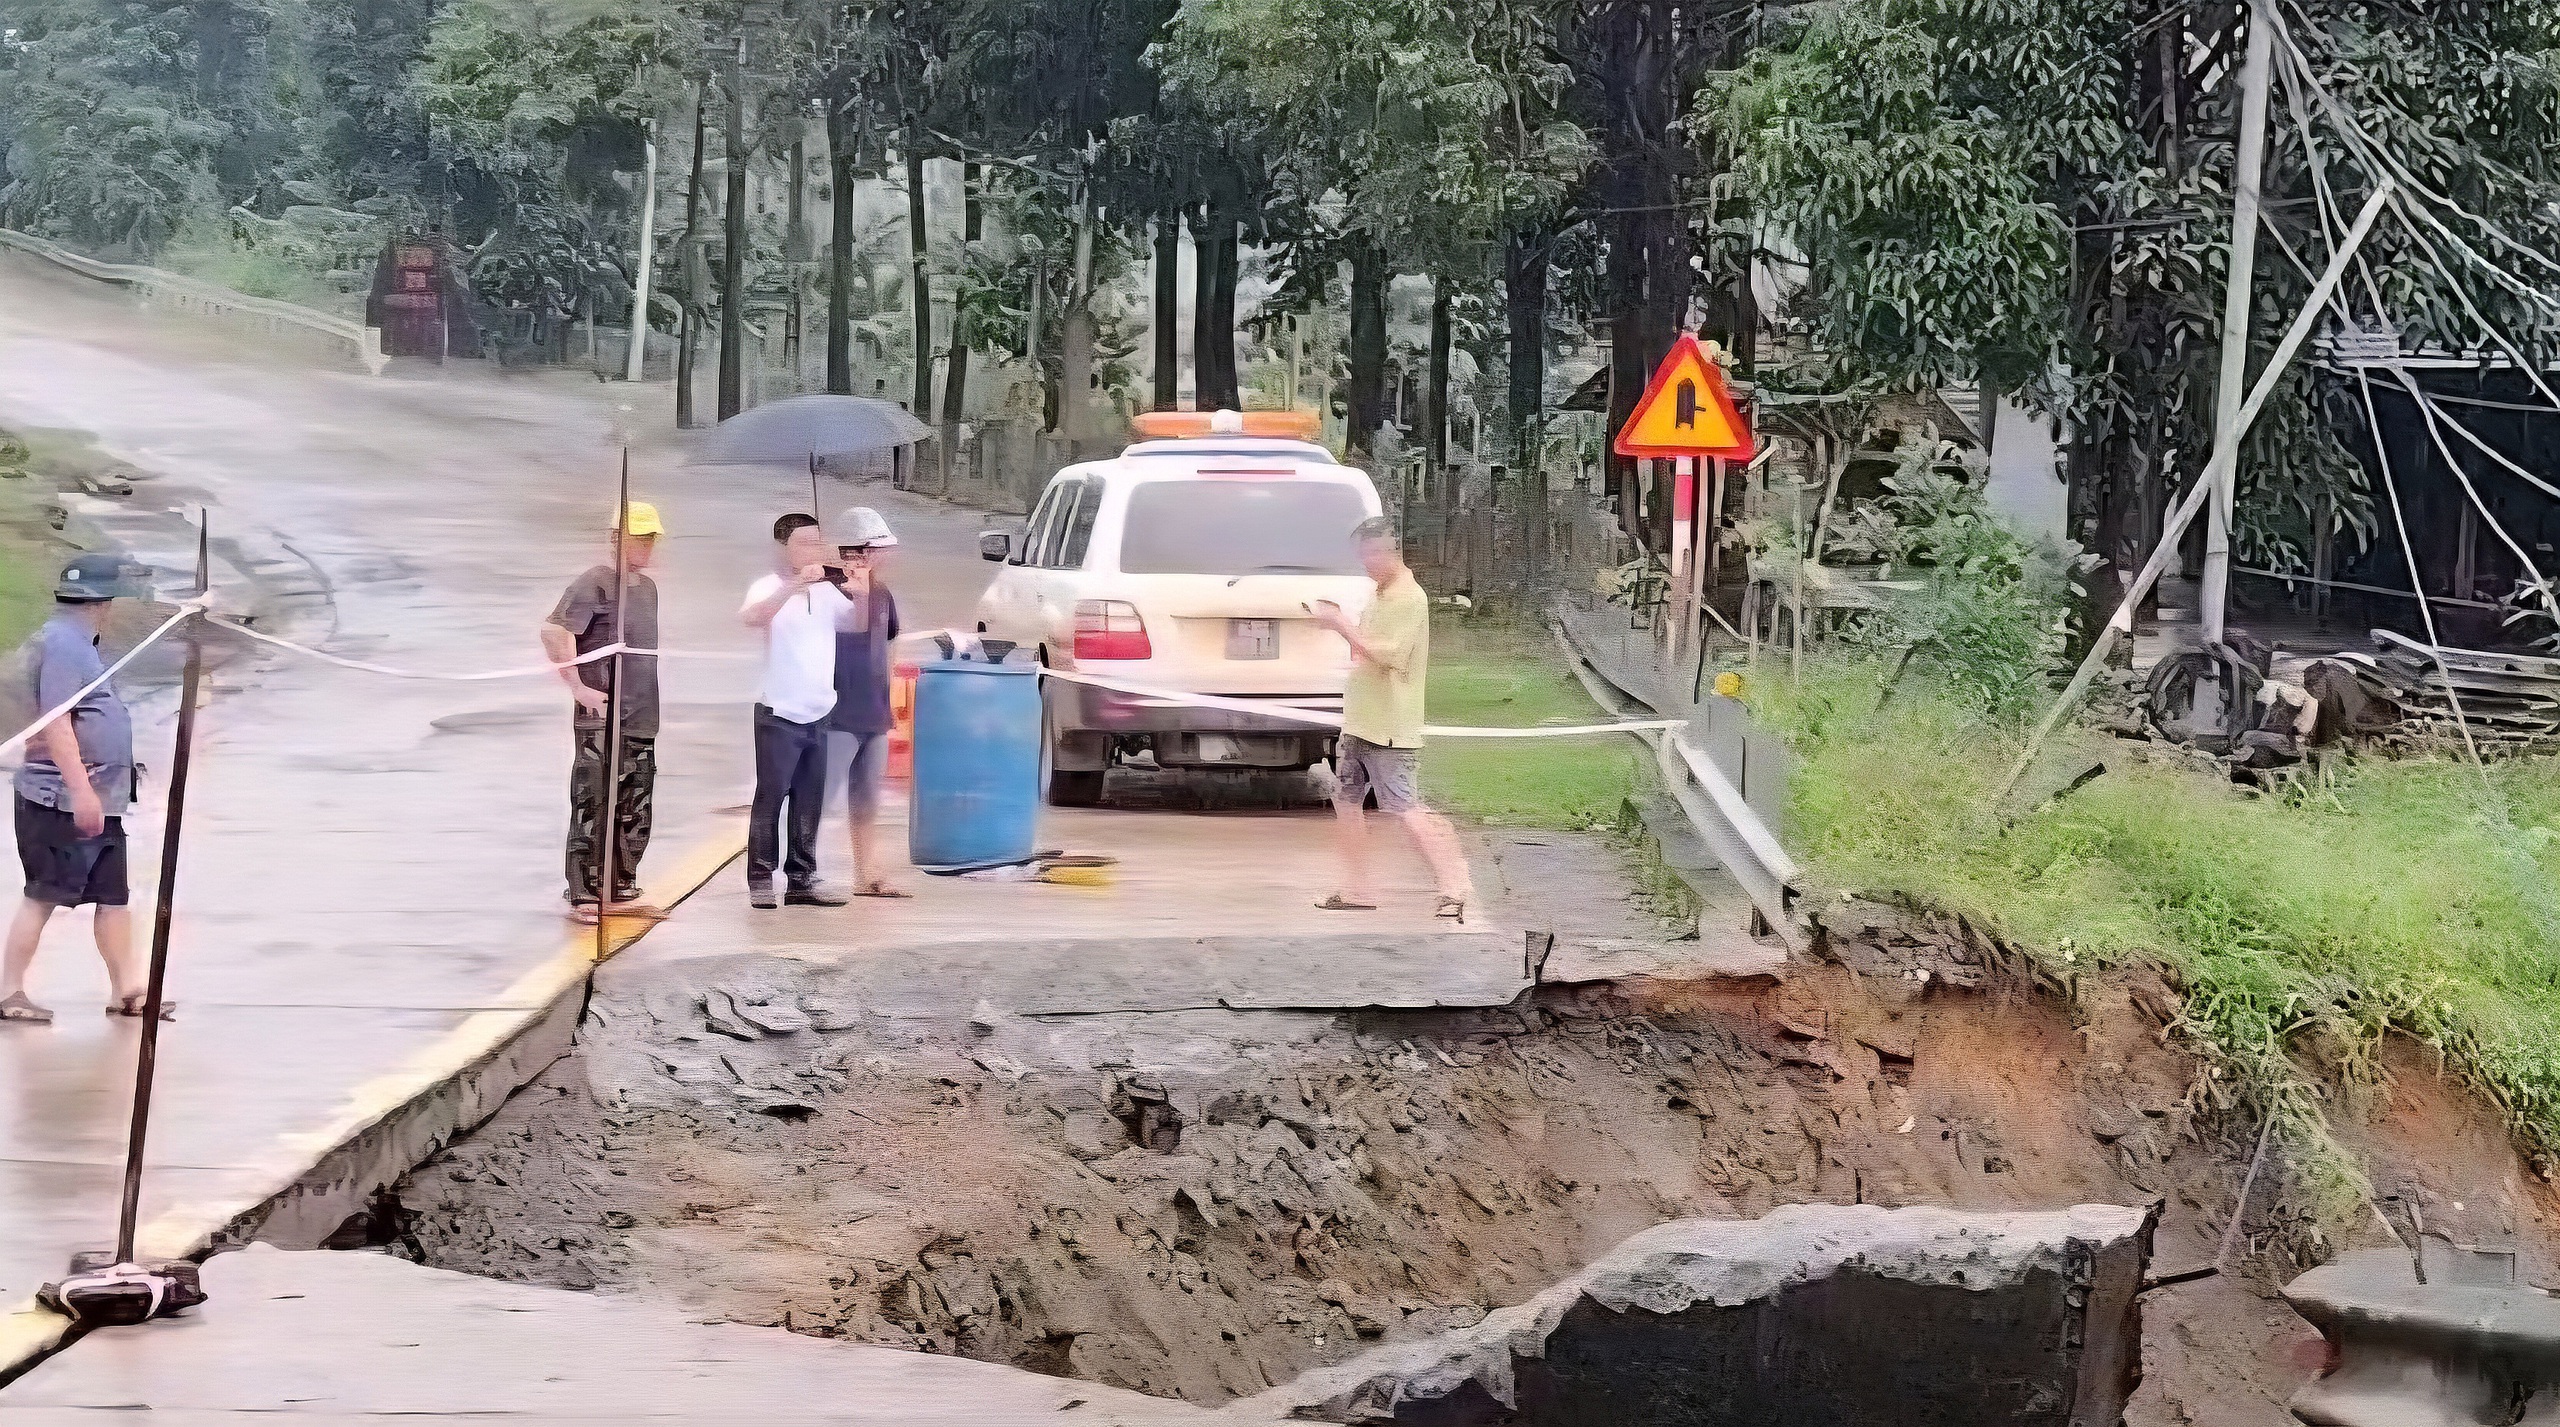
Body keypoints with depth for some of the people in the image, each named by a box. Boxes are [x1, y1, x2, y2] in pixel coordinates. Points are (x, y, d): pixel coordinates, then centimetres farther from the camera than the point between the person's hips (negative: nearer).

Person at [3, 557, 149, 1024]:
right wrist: (81, 791, -25)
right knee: (43, 896, -6)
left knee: (113, 894, 10)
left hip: (95, 801, 10)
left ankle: (126, 988, 14)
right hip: (62, 801, -10)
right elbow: (55, 723, -22)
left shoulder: (80, 644, 17)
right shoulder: (62, 643, -15)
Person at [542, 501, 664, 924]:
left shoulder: (648, 587, 16)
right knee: (593, 808, -6)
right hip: (601, 719, -8)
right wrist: (578, 687, -19)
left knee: (634, 812, 12)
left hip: (641, 719, 8)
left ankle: (622, 891, 21)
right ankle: (583, 897, -2)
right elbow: (553, 631, -21)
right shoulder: (595, 583, -11)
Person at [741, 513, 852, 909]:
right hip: (779, 713, -5)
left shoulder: (826, 591, 11)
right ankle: (761, 880, 0)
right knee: (771, 797, -3)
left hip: (820, 713, 5)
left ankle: (802, 879, 12)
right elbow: (751, 617, -26)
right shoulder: (769, 588, -6)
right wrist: (795, 584, -33)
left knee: (809, 801, 7)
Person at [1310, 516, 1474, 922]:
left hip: (1390, 730, -10)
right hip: (1359, 722, 10)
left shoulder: (1409, 599, -15)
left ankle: (1455, 888, -8)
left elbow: (1386, 655, -22)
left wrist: (1342, 624, -18)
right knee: (1346, 802, 12)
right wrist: (1338, 622, 6)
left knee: (1405, 809, -12)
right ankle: (1356, 892, 19)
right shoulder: (1379, 596, 15)